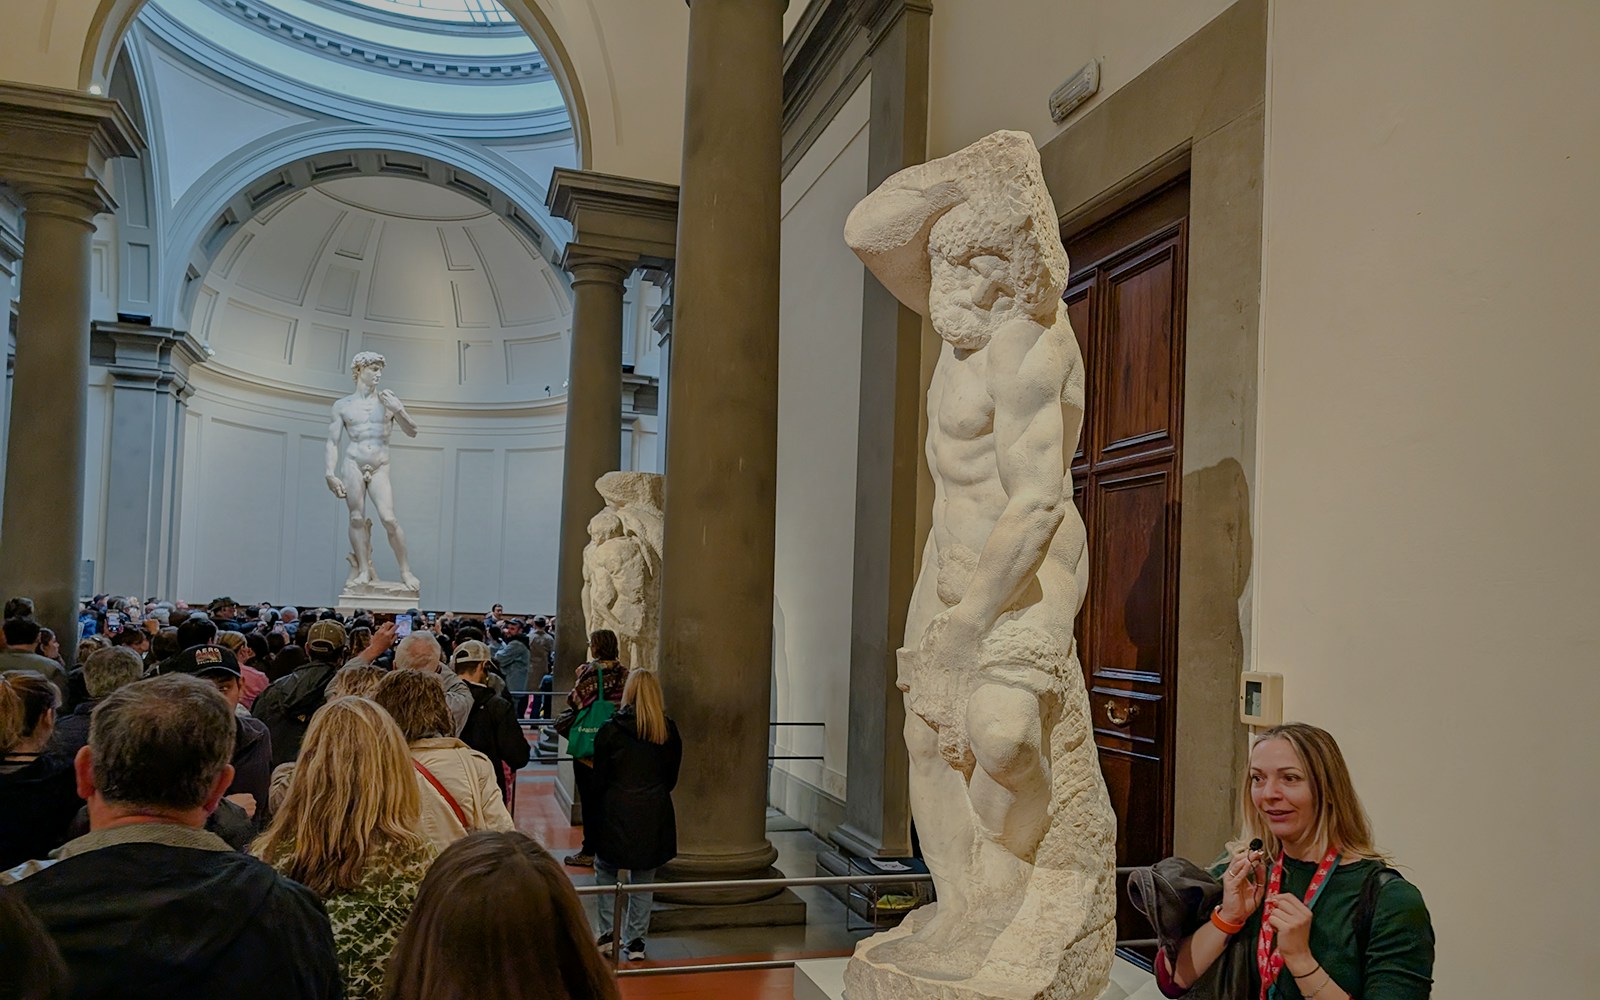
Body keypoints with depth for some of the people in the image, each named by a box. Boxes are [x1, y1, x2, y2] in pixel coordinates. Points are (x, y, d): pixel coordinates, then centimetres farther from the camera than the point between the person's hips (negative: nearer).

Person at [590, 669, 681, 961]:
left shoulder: (610, 730, -9)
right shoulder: (669, 731, -2)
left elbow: (599, 779, -4)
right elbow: (671, 778, 6)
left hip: (616, 813, -2)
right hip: (654, 816, 2)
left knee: (606, 871, 17)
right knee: (643, 880, 12)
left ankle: (608, 934, 13)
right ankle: (635, 940, 15)